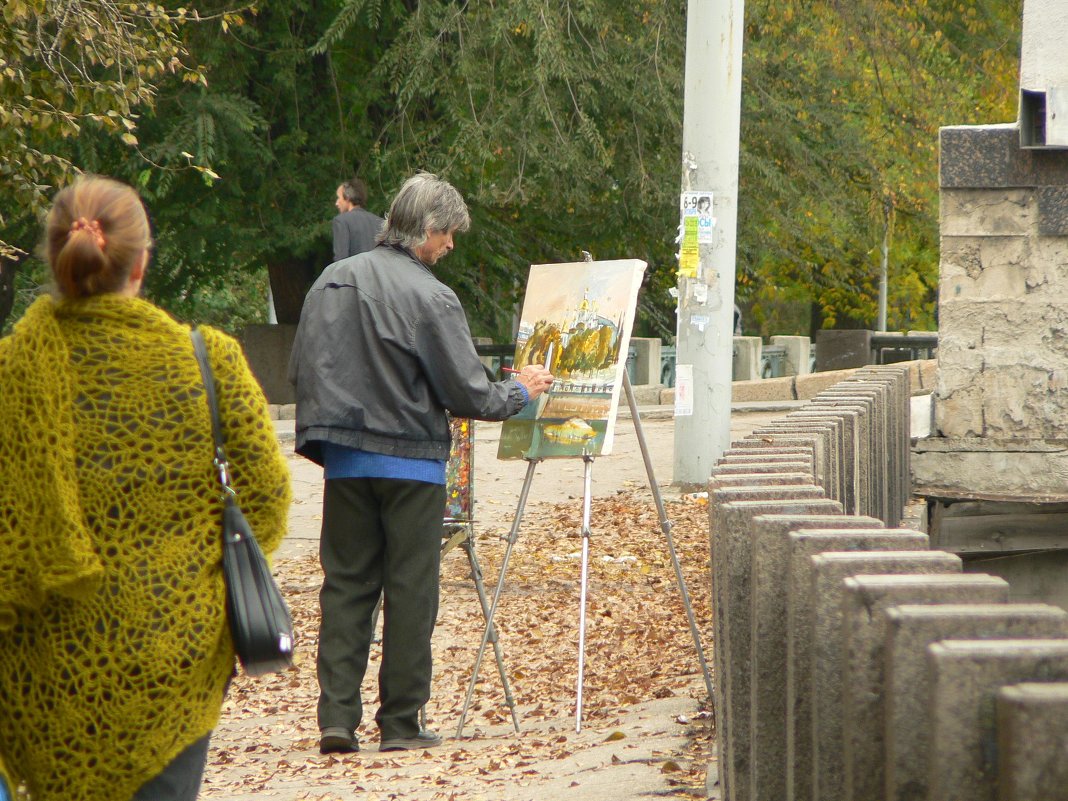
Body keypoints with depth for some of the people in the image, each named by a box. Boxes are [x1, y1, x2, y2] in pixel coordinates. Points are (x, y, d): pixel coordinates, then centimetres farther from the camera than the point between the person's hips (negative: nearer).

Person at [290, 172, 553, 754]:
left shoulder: (333, 280, 4)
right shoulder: (430, 298, -13)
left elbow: (299, 368, 9)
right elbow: (469, 395, -9)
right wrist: (522, 390, 9)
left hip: (344, 460, 5)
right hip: (411, 464, -5)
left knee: (346, 586, 8)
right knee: (409, 592, 3)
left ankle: (337, 717, 0)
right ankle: (400, 722, 6)